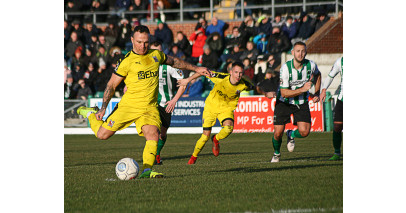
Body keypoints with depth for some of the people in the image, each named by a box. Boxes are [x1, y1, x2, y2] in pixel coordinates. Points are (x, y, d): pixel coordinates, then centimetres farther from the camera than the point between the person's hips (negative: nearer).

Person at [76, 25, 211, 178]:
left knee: (153, 135, -23)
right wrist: (103, 108, -8)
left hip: (150, 107, 3)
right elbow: (111, 85, -2)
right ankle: (91, 114, 30)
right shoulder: (127, 61, -7)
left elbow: (173, 61, 29)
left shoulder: (156, 55, 8)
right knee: (102, 134, 0)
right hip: (129, 105, -3)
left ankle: (147, 170, -22)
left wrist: (196, 69, 32)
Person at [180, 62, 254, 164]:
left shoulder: (243, 85, -21)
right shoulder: (221, 78, -29)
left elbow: (253, 87, 4)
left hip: (226, 108, 1)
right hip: (211, 106, -1)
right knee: (206, 136, -6)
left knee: (228, 129, -29)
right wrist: (188, 79, -15)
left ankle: (215, 139, 7)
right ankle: (194, 157, 21)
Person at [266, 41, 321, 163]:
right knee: (278, 133, -6)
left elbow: (317, 75, 15)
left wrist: (316, 93, 6)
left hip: (302, 103, 2)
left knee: (304, 132, -15)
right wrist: (302, 89, -31)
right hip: (284, 103, -2)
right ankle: (276, 153, 27)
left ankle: (291, 135, 22)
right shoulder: (285, 68, -23)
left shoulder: (311, 65, -12)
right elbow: (284, 93, -23)